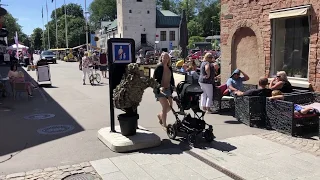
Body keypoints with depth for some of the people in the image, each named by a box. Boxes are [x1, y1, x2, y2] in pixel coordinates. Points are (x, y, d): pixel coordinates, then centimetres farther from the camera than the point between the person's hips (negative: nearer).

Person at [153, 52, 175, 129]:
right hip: (160, 90, -7)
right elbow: (154, 79, -14)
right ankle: (164, 125, 1)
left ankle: (160, 115, 40)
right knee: (165, 106, -12)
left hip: (168, 89, 7)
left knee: (170, 106, 11)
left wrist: (173, 86, 1)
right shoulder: (159, 67, -11)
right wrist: (159, 87, -25)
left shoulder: (170, 68, 9)